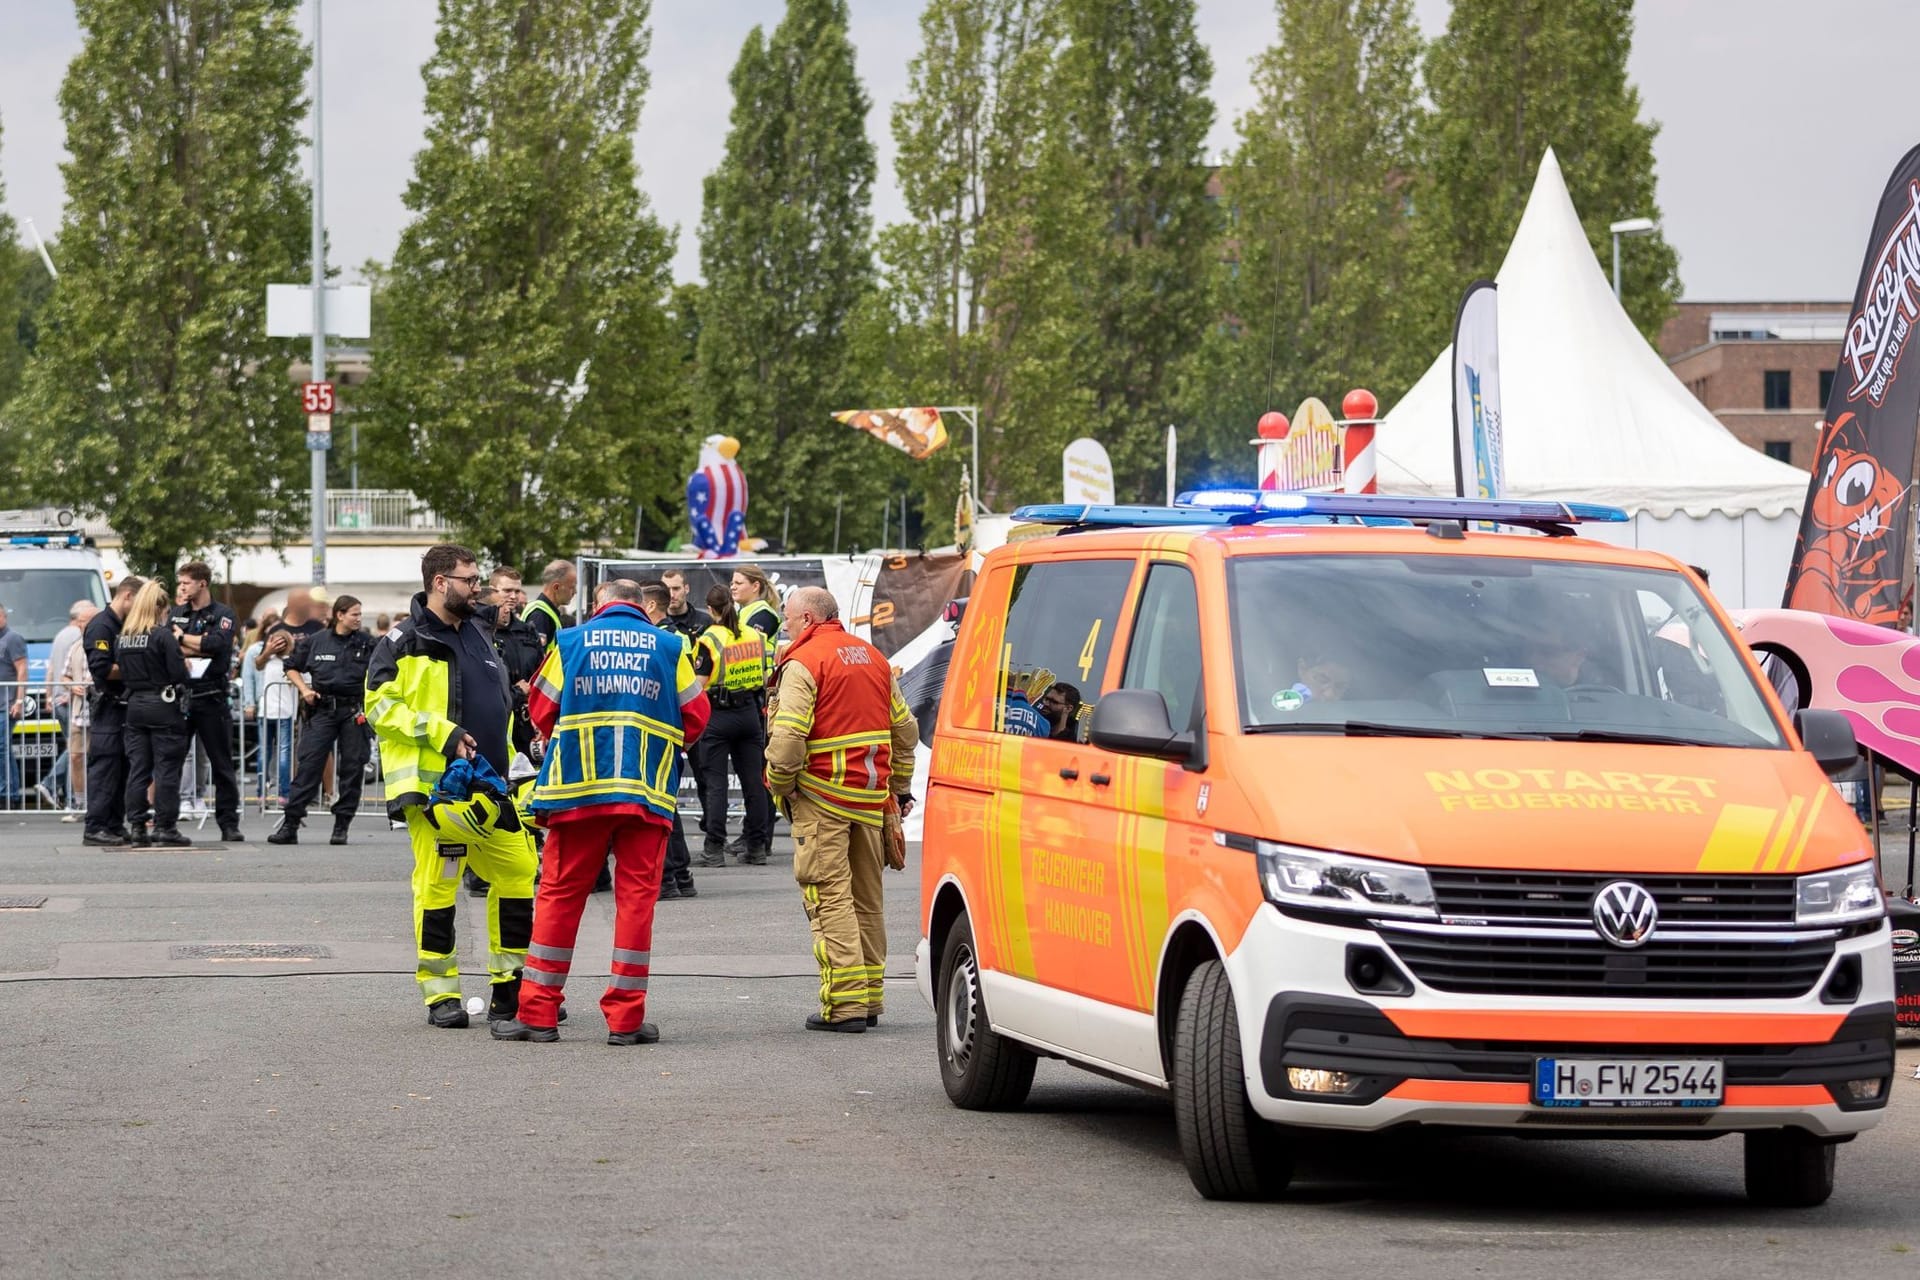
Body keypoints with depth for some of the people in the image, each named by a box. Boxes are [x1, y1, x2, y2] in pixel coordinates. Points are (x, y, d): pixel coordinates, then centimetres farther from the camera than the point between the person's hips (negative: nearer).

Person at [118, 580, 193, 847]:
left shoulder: (122, 638, 5)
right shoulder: (163, 635, -12)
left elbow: (121, 673, 8)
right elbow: (179, 672, -15)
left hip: (134, 703, 5)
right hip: (163, 705, -5)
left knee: (137, 768, 8)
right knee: (166, 768, 0)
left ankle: (137, 826, 8)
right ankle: (165, 826, 0)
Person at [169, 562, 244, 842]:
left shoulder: (223, 616, 3)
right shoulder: (176, 613, 14)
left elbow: (216, 644, -16)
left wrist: (181, 638, -4)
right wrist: (197, 647, -13)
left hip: (210, 696, -3)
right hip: (178, 696, 3)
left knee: (221, 764, 1)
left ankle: (229, 824, 4)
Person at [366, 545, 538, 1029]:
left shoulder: (477, 639, 20)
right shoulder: (403, 643, -4)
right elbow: (380, 705, -11)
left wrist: (505, 766, 21)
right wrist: (442, 734, -18)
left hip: (485, 784, 7)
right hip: (435, 787, -7)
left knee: (519, 874, 6)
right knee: (437, 884, -5)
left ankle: (511, 989, 16)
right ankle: (441, 994, 3)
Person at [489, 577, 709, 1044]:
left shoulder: (570, 641, 5)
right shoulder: (668, 648, 5)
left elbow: (542, 711, 8)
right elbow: (694, 717, 7)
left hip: (578, 786, 0)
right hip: (647, 791, 0)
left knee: (560, 894, 7)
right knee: (636, 896, 3)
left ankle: (538, 1013, 7)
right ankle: (626, 1018, 1)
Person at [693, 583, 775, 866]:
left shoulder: (709, 640, -12)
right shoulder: (755, 635, 4)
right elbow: (765, 678, 11)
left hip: (717, 715, -5)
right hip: (750, 712, 5)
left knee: (714, 782, -1)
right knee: (753, 780, 8)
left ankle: (714, 848, -3)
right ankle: (757, 846, 12)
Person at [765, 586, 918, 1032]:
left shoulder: (803, 664, -10)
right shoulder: (873, 658, 15)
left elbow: (789, 736, -20)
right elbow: (905, 729, 19)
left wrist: (781, 784, -5)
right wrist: (899, 787, 26)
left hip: (822, 796, -7)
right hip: (871, 794, 7)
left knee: (830, 898, -6)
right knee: (867, 899, 13)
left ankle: (844, 1003, -11)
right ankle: (869, 1000, 16)